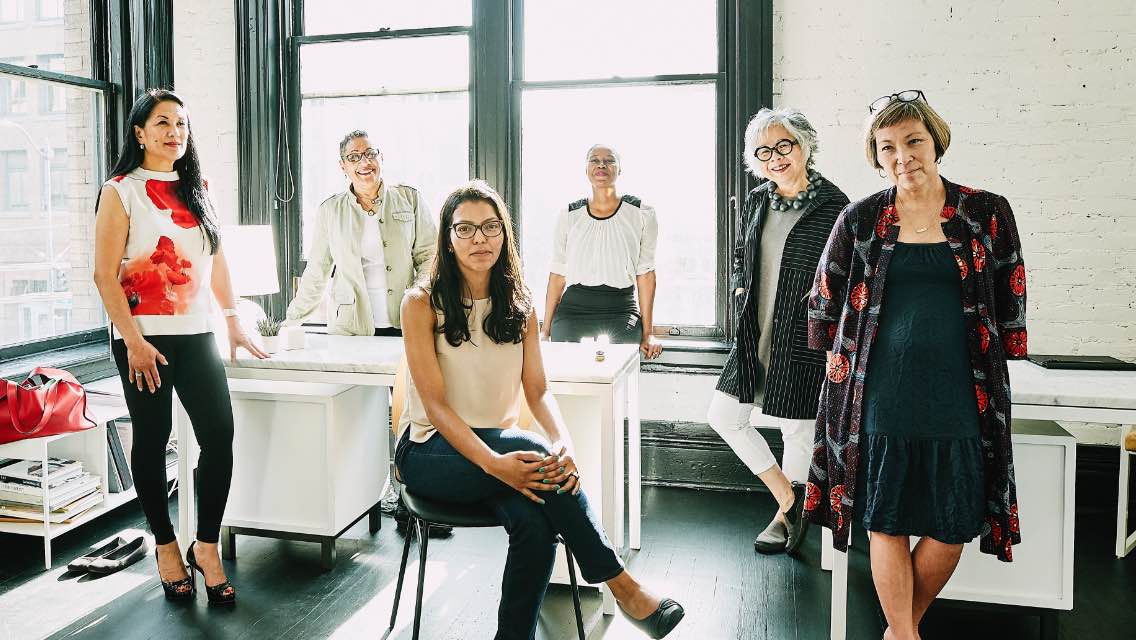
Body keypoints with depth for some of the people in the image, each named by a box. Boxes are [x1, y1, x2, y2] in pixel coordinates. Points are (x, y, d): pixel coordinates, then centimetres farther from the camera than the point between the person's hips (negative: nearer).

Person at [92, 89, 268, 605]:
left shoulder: (197, 190, 14)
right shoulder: (120, 192, -1)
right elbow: (105, 275, -7)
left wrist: (233, 322, 16)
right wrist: (133, 341, -14)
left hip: (197, 335, 4)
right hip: (144, 338, -4)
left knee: (220, 433, -4)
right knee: (152, 440, 6)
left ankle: (206, 547, 9)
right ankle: (165, 545, 22)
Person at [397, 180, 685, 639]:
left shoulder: (519, 304, 4)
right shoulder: (422, 304, -9)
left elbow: (538, 392, -2)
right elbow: (435, 403, -16)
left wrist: (564, 442, -24)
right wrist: (493, 462, -31)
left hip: (501, 445, 4)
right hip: (431, 451, -3)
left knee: (535, 522, -29)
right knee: (534, 450, -31)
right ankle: (620, 584, -22)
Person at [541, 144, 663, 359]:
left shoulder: (641, 213, 4)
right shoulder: (569, 215, 8)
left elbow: (645, 274, 2)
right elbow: (557, 275, 9)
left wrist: (648, 333, -1)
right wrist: (545, 330, 6)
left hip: (621, 311, -1)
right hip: (573, 310, 1)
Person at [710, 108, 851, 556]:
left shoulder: (833, 205, -9)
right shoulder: (756, 202, 8)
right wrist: (741, 292, 4)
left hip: (803, 342, -6)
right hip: (755, 338, 6)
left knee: (797, 429, 7)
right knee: (723, 415, 8)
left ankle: (788, 515, 31)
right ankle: (788, 499, 22)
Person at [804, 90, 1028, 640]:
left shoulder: (987, 213, 3)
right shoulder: (860, 219, 3)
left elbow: (1009, 303, 10)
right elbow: (824, 301, 12)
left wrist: (989, 371, 9)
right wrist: (843, 365, 10)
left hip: (960, 397, 1)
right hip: (880, 397, -1)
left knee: (951, 528, 7)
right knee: (887, 525, 4)